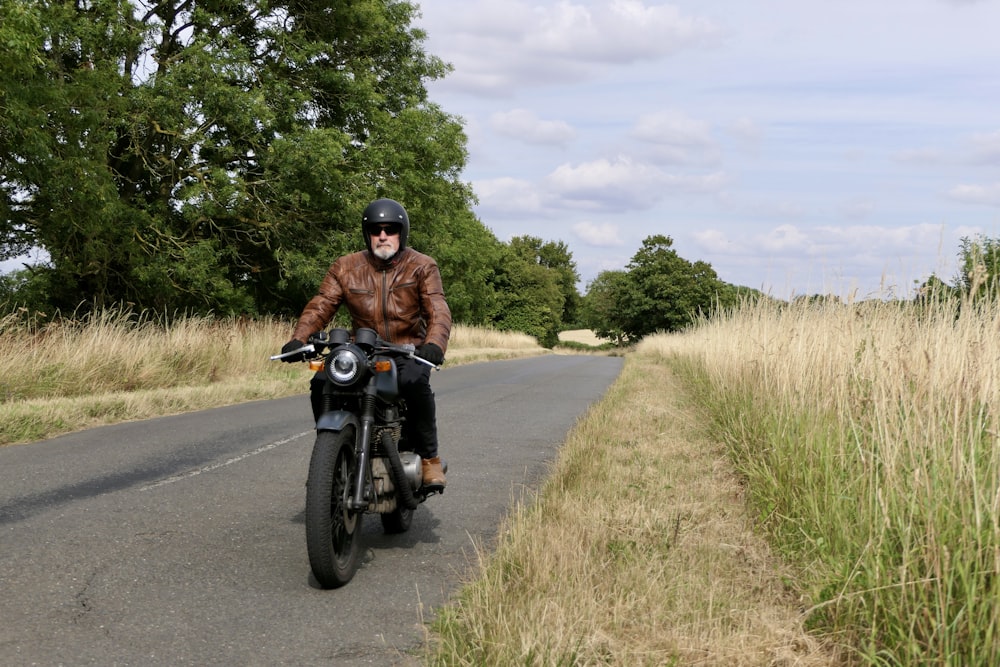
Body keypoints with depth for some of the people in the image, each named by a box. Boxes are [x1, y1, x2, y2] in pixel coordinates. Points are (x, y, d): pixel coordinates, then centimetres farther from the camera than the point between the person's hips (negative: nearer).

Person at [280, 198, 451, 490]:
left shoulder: (422, 267, 0)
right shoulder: (346, 267, 6)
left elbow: (438, 311, -13)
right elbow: (321, 305, -3)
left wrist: (435, 344, -36)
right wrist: (298, 339, -22)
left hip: (409, 351, -3)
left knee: (414, 382, -36)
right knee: (321, 383, -22)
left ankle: (430, 457, -20)